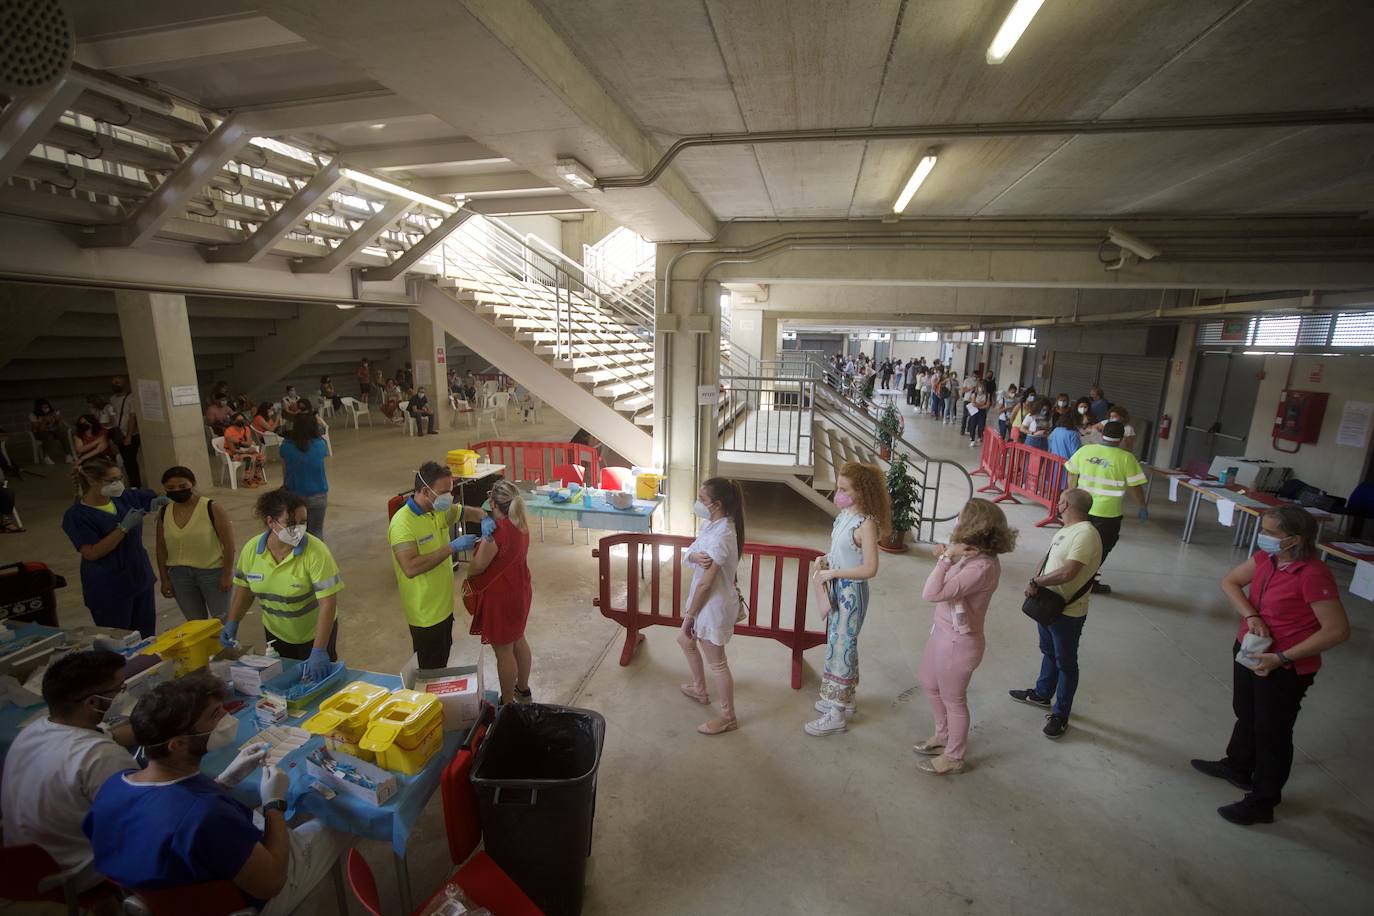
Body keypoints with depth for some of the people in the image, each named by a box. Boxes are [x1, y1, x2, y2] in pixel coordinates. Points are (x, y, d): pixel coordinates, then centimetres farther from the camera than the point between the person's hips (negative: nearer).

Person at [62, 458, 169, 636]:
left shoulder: (126, 497, -1)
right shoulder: (76, 515, -14)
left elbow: (157, 497, 13)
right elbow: (92, 553, -21)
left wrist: (159, 500, -11)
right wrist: (124, 527, -26)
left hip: (141, 579, 5)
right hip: (108, 590, -5)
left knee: (146, 638, 14)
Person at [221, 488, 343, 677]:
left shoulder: (316, 552, -28)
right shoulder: (251, 549, -14)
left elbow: (328, 602, -29)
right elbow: (245, 588, 3)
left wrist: (319, 651, -33)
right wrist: (232, 622, -10)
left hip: (315, 633, -4)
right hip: (276, 633, 4)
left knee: (317, 680, 13)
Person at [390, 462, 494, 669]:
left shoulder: (440, 511, -3)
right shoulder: (402, 523, -26)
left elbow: (470, 512, 10)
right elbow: (410, 567, -35)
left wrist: (484, 520, -13)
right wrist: (452, 547, -33)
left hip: (444, 603, 8)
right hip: (425, 612, -8)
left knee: (442, 660, 26)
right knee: (431, 670, 11)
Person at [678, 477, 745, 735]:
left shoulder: (720, 538, -31)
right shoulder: (711, 523, -1)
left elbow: (706, 583, -26)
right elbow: (689, 555, 1)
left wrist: (689, 615, -15)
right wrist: (695, 556, -24)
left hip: (714, 604, -10)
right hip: (707, 600, 10)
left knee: (716, 662, 8)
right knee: (685, 640, 28)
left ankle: (728, 717, 28)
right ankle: (700, 690, 50)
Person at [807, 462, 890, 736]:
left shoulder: (866, 523, -24)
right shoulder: (845, 514, 2)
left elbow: (870, 569, -25)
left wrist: (832, 573, -21)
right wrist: (826, 559, -2)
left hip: (851, 592, -9)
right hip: (838, 589, 9)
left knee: (841, 648, 2)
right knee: (840, 644, 20)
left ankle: (837, 715, 17)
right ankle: (844, 700, 38)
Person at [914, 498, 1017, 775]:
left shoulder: (983, 567, -32)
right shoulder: (973, 555, -3)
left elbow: (931, 593, -36)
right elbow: (949, 584, 13)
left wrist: (947, 557, -28)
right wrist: (945, 557, -4)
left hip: (958, 643, -9)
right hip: (943, 633, 9)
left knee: (953, 700, 13)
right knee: (929, 683, 27)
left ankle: (953, 758, 37)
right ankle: (943, 735, 50)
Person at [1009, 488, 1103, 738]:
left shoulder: (1086, 534, -25)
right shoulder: (1065, 530, 6)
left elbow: (1068, 572, -35)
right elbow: (1047, 559, 12)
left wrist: (1037, 583, -22)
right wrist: (1036, 582, -6)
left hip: (1068, 613, -9)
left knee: (1066, 663, 8)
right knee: (1049, 653, 25)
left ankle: (1060, 715, 23)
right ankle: (1042, 694, 44)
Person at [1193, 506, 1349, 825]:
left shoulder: (1313, 575, -27)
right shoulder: (1267, 557, -7)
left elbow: (1338, 630, -24)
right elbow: (1230, 581, 0)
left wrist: (1281, 658, -25)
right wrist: (1251, 616, -17)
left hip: (1285, 669, -7)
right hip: (1249, 652, 7)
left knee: (1272, 733, 10)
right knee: (1245, 714, 26)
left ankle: (1262, 803, 28)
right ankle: (1237, 767, 50)